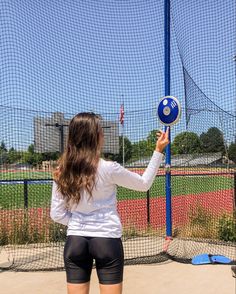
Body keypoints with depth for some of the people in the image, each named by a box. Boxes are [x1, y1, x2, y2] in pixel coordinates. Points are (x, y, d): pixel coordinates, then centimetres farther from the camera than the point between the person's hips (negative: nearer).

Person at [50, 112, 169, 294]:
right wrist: (159, 151, 4)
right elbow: (144, 184, 0)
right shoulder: (108, 168, -15)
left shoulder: (62, 172, -4)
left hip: (75, 242, 4)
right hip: (107, 241, -3)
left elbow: (57, 214, 1)